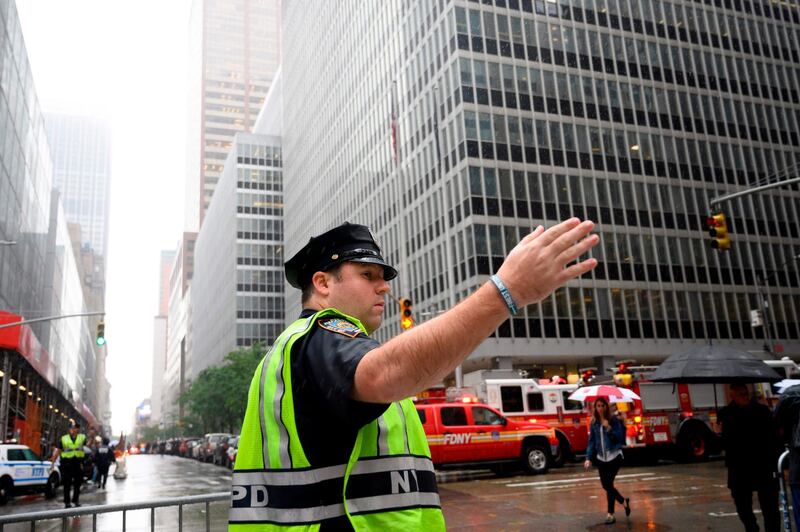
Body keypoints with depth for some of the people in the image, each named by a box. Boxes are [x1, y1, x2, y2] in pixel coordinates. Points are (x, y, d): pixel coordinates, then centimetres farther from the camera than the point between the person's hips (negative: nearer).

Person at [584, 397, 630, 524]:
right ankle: (624, 501, 34)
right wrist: (588, 458, -2)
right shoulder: (593, 423, 4)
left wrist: (609, 428, -23)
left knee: (609, 484, -9)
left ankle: (610, 514, 2)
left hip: (614, 456, -4)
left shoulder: (614, 420, -6)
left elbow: (619, 438, -10)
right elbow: (591, 441, 5)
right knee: (605, 485, 7)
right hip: (601, 458, 4)